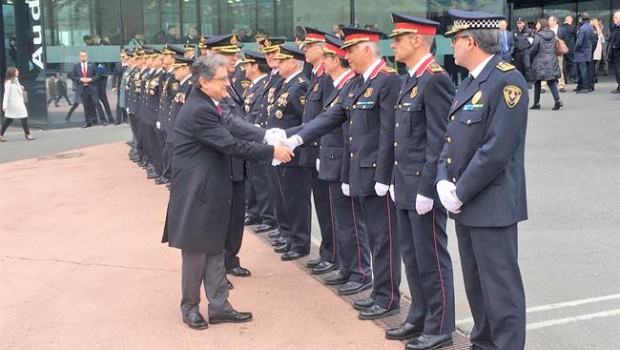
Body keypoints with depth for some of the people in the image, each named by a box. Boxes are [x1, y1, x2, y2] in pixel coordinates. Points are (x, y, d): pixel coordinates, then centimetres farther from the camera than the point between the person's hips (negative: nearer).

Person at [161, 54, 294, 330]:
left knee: (215, 249, 14)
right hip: (197, 193, -9)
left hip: (212, 190, 10)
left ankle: (219, 306, 22)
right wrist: (271, 151, -18)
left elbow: (232, 129, 6)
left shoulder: (208, 105, 9)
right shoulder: (198, 110, -22)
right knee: (196, 252, 5)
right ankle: (190, 307, 22)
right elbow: (230, 145, -23)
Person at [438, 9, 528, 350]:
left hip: (492, 205, -9)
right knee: (475, 284, 18)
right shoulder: (470, 81, 13)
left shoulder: (507, 80, -16)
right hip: (464, 203, 9)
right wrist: (443, 181, -1)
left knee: (500, 287, 0)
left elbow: (497, 150, -22)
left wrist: (460, 193, -16)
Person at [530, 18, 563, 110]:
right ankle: (557, 100, -14)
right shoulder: (552, 34, 8)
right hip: (552, 62, 5)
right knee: (552, 81, 4)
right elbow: (555, 47, 13)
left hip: (540, 63, -4)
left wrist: (530, 56, 6)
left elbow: (533, 49, -11)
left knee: (537, 83, 8)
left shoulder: (538, 36, -10)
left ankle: (536, 103, 12)